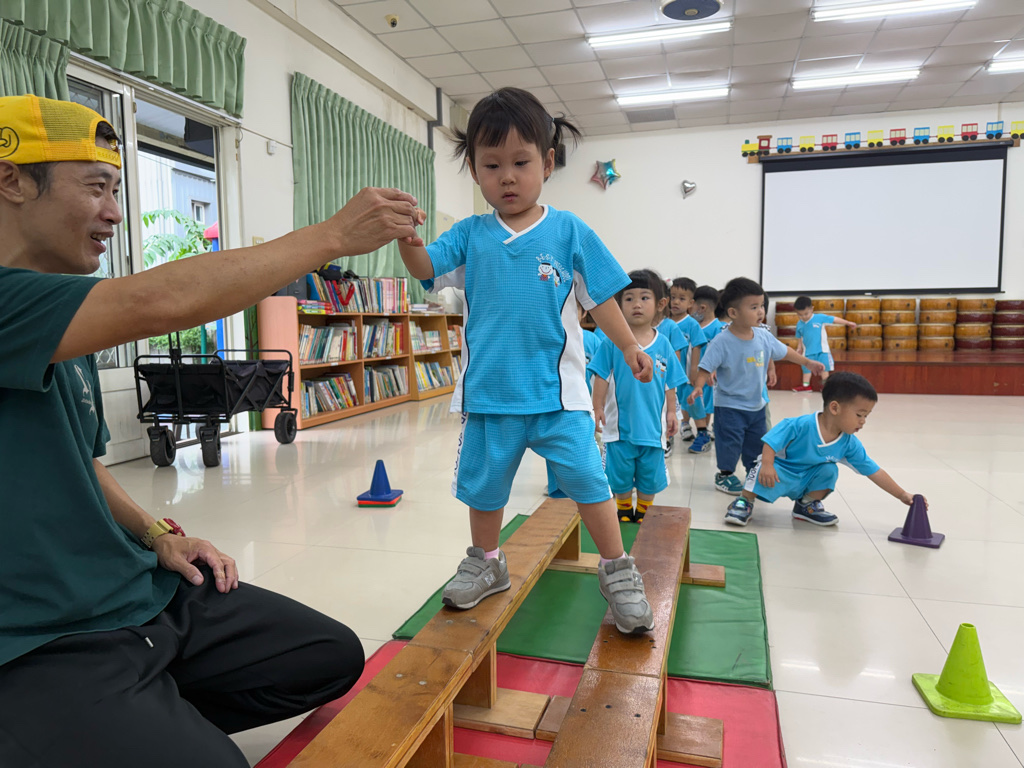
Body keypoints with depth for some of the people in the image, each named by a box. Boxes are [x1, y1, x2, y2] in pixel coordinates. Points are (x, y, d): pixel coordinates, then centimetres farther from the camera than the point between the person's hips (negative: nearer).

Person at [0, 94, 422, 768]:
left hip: (147, 596, 9)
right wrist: (335, 235, -24)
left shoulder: (69, 329, 14)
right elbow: (158, 304, -32)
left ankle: (159, 712, 17)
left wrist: (157, 535, 6)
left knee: (334, 657, 6)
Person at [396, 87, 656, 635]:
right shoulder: (470, 236, 4)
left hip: (555, 390, -2)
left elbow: (600, 297, 4)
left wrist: (629, 347, 2)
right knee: (483, 481, 15)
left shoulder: (568, 231, 0)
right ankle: (486, 564, 38)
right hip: (490, 390, 3)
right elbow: (426, 268, -7)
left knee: (585, 476, -4)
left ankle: (617, 571, 16)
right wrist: (406, 237, -27)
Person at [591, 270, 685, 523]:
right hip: (620, 424, -2)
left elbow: (670, 383, 7)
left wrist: (671, 412, 6)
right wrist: (598, 408, -6)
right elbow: (602, 377, -3)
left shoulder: (663, 344, 0)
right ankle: (624, 511, 32)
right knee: (620, 473, 11)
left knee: (650, 474, 14)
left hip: (651, 424, 2)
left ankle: (644, 512, 33)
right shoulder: (613, 341, -7)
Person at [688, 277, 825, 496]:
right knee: (730, 442, 0)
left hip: (756, 404, 6)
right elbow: (706, 369, -20)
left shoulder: (764, 336, -3)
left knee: (757, 443, 17)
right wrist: (698, 387, -37)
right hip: (729, 406, -6)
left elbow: (784, 352, 14)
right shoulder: (722, 341, -21)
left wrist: (808, 362, 21)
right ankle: (725, 474, 22)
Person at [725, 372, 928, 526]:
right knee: (764, 473, -36)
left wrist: (902, 495, -5)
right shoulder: (802, 425, -28)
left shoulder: (849, 444, -10)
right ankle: (745, 501, -10)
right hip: (781, 471, -7)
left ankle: (807, 505, 7)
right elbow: (771, 441, -24)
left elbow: (874, 472, -4)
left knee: (830, 470, -16)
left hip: (806, 481, 7)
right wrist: (767, 465, -38)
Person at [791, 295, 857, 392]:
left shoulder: (820, 318, -9)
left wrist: (848, 323, -1)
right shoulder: (799, 324, 2)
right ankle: (806, 385, 19)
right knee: (806, 368, 7)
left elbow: (835, 319, -3)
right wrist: (799, 348, 9)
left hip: (822, 350, -3)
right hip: (808, 351, 3)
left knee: (824, 367, 1)